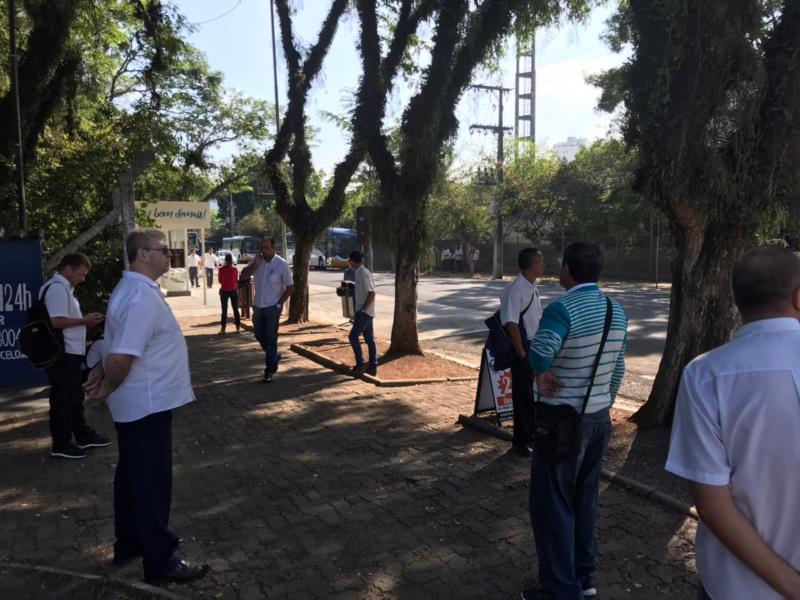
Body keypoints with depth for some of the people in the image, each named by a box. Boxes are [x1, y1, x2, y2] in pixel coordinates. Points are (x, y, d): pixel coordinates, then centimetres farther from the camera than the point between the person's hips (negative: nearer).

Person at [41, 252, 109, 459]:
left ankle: (83, 436, 29)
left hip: (71, 353, 11)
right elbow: (56, 321, -25)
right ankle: (61, 444, 10)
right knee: (63, 399, 0)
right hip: (62, 354, -11)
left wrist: (86, 320, 9)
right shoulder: (57, 288, -17)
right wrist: (84, 321, -16)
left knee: (75, 397, 18)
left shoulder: (64, 288, 16)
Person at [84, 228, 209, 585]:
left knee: (133, 476, 20)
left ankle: (128, 544, 36)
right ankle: (161, 561, 14)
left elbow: (119, 345, 18)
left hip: (140, 402, 10)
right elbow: (120, 357, -28)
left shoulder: (133, 289, 10)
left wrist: (101, 373, 7)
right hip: (148, 404, -10)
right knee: (152, 482, 1)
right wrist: (107, 390, -11)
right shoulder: (142, 298, -24)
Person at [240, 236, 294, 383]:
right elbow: (243, 275, -8)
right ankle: (274, 357, 39)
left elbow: (290, 287, -9)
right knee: (259, 335, 16)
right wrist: (256, 263, -19)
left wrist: (279, 304, -13)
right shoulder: (257, 261, 1)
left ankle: (269, 371, 7)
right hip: (258, 306, 5)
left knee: (271, 339, -1)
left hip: (273, 307, -5)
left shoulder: (282, 264, -12)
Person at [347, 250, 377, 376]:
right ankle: (373, 367, 13)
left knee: (353, 336, -9)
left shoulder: (363, 273, -17)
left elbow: (372, 293, -22)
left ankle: (360, 364, -2)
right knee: (369, 339, 9)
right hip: (364, 312, 10)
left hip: (365, 312, -10)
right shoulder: (359, 272, 13)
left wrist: (363, 309, -21)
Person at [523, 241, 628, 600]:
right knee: (584, 499, 21)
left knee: (552, 504, 6)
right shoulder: (617, 311, 5)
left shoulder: (563, 309, -21)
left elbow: (539, 352, -39)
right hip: (600, 417, 8)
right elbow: (618, 369, 11)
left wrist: (542, 373, -18)